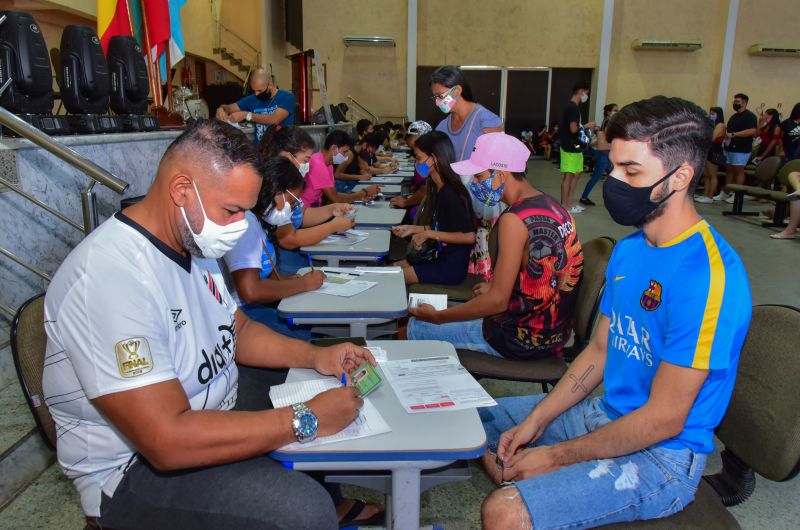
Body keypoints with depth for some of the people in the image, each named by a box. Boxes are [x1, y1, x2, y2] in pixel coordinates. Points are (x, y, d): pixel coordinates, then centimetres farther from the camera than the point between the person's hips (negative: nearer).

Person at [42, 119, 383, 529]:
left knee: (347, 410, 10)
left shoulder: (192, 244, 1)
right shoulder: (110, 276, -30)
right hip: (139, 466, -8)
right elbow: (168, 440, -32)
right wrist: (306, 420, -26)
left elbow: (238, 329, 13)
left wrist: (316, 356, -3)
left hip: (221, 402, 9)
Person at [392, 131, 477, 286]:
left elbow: (469, 236, -25)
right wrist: (413, 229, 7)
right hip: (441, 257, 9)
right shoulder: (438, 189, 6)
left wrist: (428, 234, -20)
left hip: (452, 267, -9)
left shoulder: (450, 193, -21)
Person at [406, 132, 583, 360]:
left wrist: (438, 316, -12)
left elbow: (497, 301, -23)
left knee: (418, 327, 6)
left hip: (524, 340, -9)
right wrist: (495, 288, 19)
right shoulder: (553, 206, 3)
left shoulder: (514, 220, -24)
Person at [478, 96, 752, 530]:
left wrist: (555, 456, -15)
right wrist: (535, 421, 0)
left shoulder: (706, 275, -25)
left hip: (662, 457, -8)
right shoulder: (629, 249, 4)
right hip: (605, 414, 9)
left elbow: (664, 419, -23)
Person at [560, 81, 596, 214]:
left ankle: (569, 203, 21)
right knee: (568, 176, -3)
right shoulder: (572, 107, -17)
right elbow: (573, 129, -22)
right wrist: (586, 126, -8)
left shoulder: (572, 106, 15)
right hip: (570, 148, -10)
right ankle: (564, 205, 4)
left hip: (575, 147, 10)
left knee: (577, 174, 15)